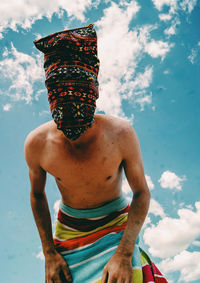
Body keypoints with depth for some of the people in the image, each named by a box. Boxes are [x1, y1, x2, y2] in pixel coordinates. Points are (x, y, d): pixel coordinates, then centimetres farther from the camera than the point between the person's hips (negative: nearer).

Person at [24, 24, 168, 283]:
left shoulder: (121, 134, -23)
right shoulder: (36, 143, -18)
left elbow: (141, 193, -13)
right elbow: (37, 195, -1)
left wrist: (123, 254, -23)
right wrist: (49, 254, -5)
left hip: (116, 225, -1)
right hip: (68, 230, 2)